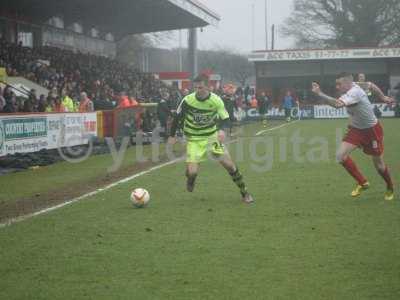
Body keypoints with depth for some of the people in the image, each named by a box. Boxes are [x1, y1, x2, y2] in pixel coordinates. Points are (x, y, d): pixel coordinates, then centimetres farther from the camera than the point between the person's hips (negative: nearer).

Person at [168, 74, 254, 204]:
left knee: (228, 164, -7)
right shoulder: (187, 100, -17)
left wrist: (222, 130, -32)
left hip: (212, 136, 1)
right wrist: (172, 136, 4)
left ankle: (245, 193, 10)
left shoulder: (216, 100, -15)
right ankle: (190, 181, 26)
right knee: (192, 172, -14)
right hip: (194, 139, -1)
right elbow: (177, 117, -2)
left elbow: (225, 119, -10)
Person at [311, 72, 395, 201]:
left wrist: (319, 94, -52)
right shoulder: (353, 86, -8)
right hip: (356, 129, 8)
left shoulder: (354, 92, -32)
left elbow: (338, 104, -49)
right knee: (341, 155, -12)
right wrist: (383, 97, 22)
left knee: (379, 165, 7)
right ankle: (362, 183, 4)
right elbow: (372, 85, 9)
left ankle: (390, 188, 37)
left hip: (372, 130, -7)